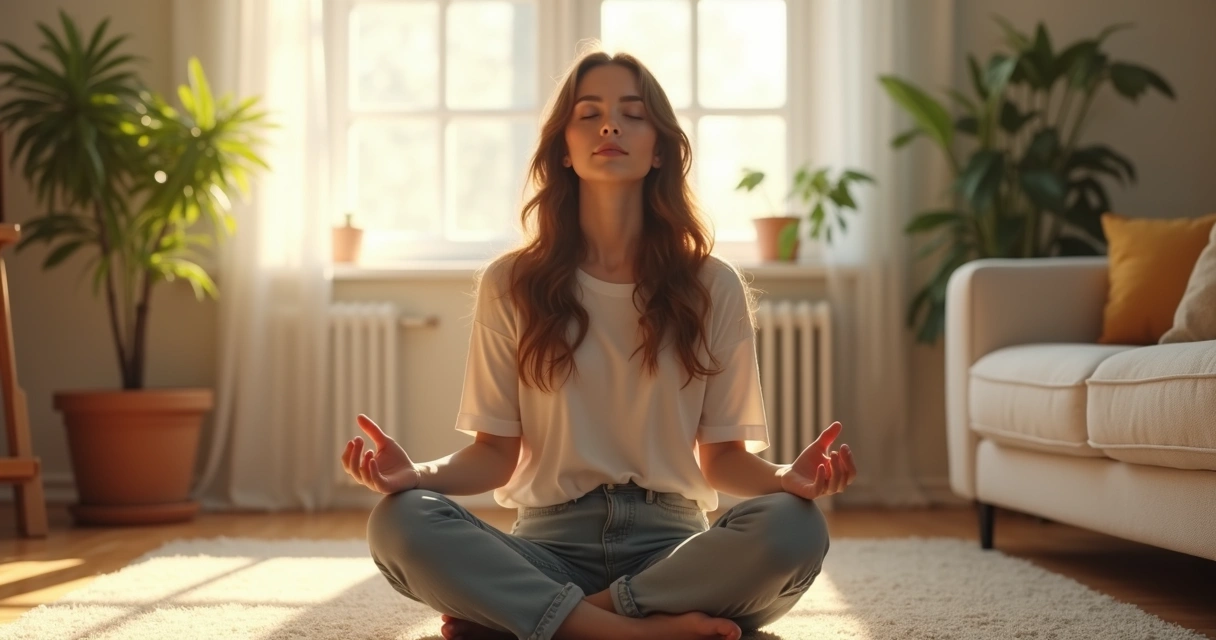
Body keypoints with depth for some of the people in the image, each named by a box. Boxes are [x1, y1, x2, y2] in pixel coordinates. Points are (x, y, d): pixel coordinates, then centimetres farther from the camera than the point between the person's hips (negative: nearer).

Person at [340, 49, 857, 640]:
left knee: (794, 528, -32)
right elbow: (496, 453, 5)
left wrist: (785, 478, -15)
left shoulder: (712, 287, 7)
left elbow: (722, 457, 7)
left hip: (671, 541, 1)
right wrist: (420, 474, -17)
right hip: (550, 542, -1)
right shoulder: (511, 285, 6)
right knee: (398, 524, -29)